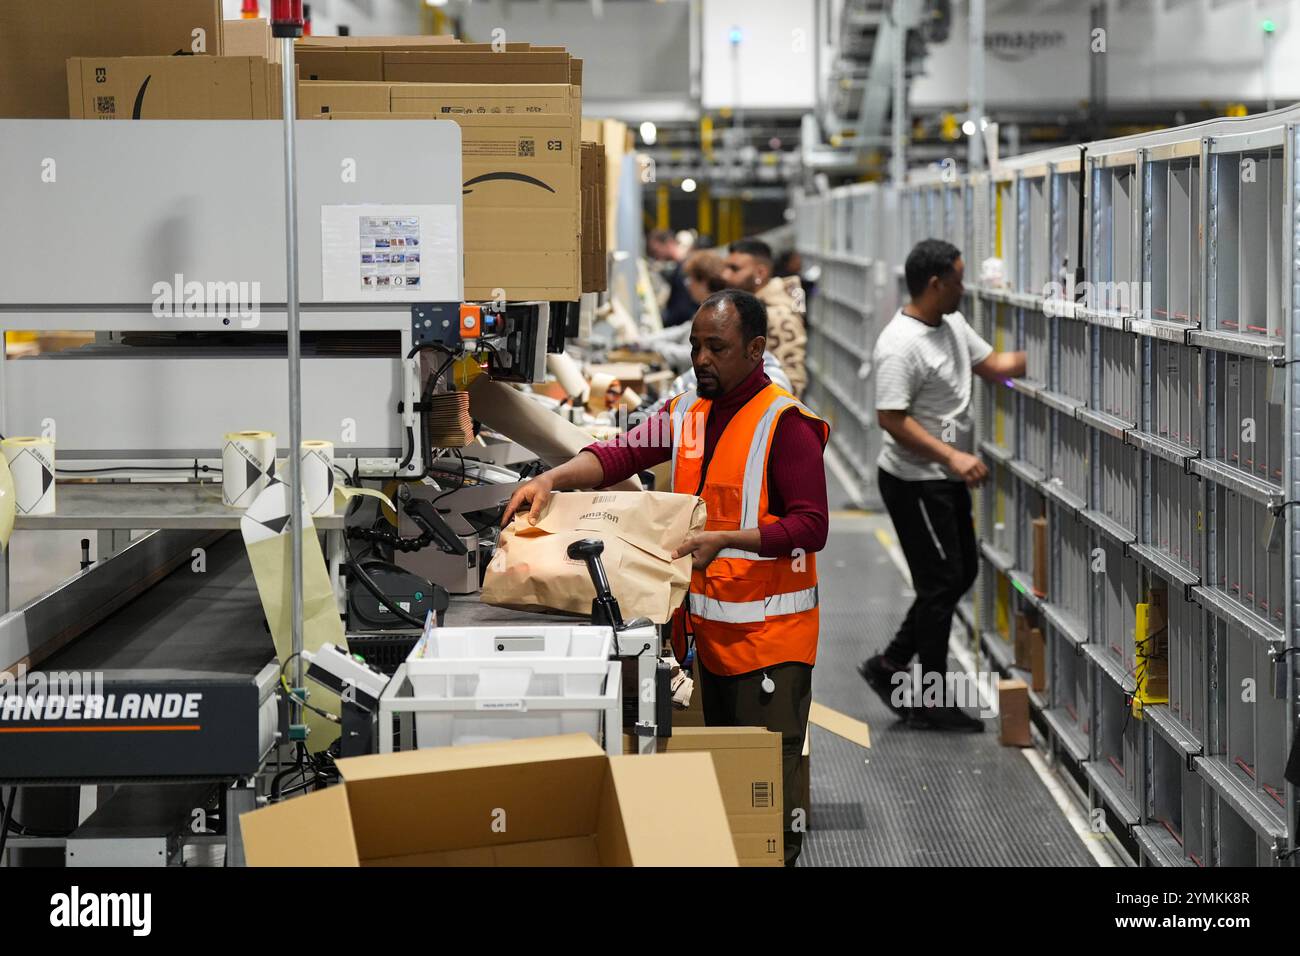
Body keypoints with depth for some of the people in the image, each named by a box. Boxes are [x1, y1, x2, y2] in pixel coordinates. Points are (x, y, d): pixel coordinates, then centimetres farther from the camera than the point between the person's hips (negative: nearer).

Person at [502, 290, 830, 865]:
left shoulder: (785, 424, -14)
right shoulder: (686, 413, 8)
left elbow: (811, 526, -18)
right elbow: (620, 453, -3)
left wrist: (726, 540, -28)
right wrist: (551, 479, -20)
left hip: (769, 635, -8)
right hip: (710, 628, 8)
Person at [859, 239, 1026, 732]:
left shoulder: (952, 324, 6)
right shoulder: (901, 346, -23)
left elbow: (994, 365, 15)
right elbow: (891, 419, -25)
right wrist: (952, 456, -29)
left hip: (946, 479, 10)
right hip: (915, 482, -10)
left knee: (961, 573, 16)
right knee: (941, 583, -3)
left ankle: (890, 665, 24)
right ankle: (931, 703, 9)